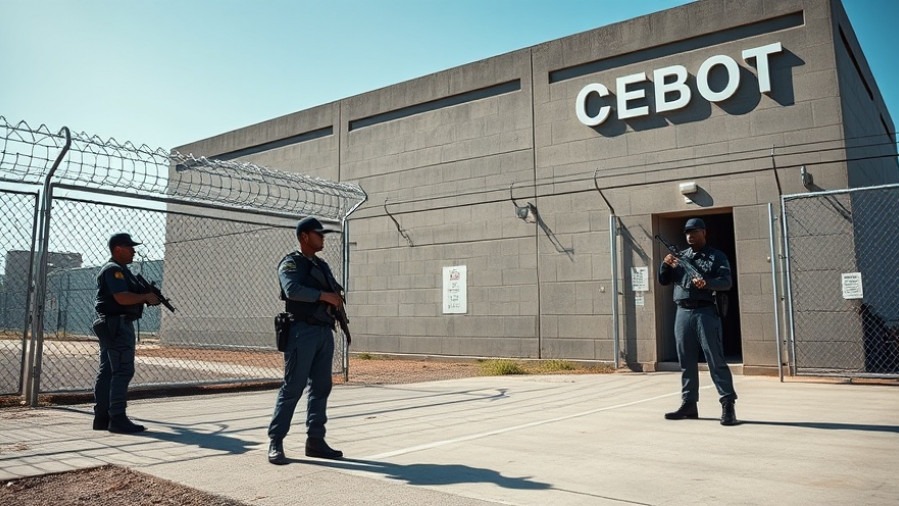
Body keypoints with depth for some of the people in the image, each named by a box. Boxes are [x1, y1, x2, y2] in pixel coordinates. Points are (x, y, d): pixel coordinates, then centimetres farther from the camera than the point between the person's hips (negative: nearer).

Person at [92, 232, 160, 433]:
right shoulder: (113, 269, -12)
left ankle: (102, 417, 16)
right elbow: (122, 298, -23)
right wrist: (146, 297, -10)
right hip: (117, 325, -11)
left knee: (107, 372, 11)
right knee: (123, 371, -10)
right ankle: (117, 419, -9)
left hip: (110, 326, 11)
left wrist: (147, 298, 7)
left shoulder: (120, 270, 20)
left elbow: (127, 296, 22)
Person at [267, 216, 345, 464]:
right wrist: (324, 296, -19)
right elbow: (292, 289, -21)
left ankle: (315, 441, 14)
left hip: (325, 332, 8)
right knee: (292, 388, -6)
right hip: (303, 331, -7)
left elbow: (335, 289, 18)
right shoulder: (290, 263, -3)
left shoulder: (322, 265, 20)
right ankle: (275, 442, 2)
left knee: (321, 388, 8)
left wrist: (337, 296, -4)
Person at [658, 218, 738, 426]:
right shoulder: (680, 257, 17)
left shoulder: (717, 256, 4)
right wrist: (665, 265, -6)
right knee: (686, 361, 8)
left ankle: (728, 405, -6)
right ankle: (689, 404, 14)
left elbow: (726, 282, -9)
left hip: (705, 312, -5)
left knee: (715, 359, -8)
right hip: (683, 313, 5)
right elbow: (664, 280, 14)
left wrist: (707, 282, -29)